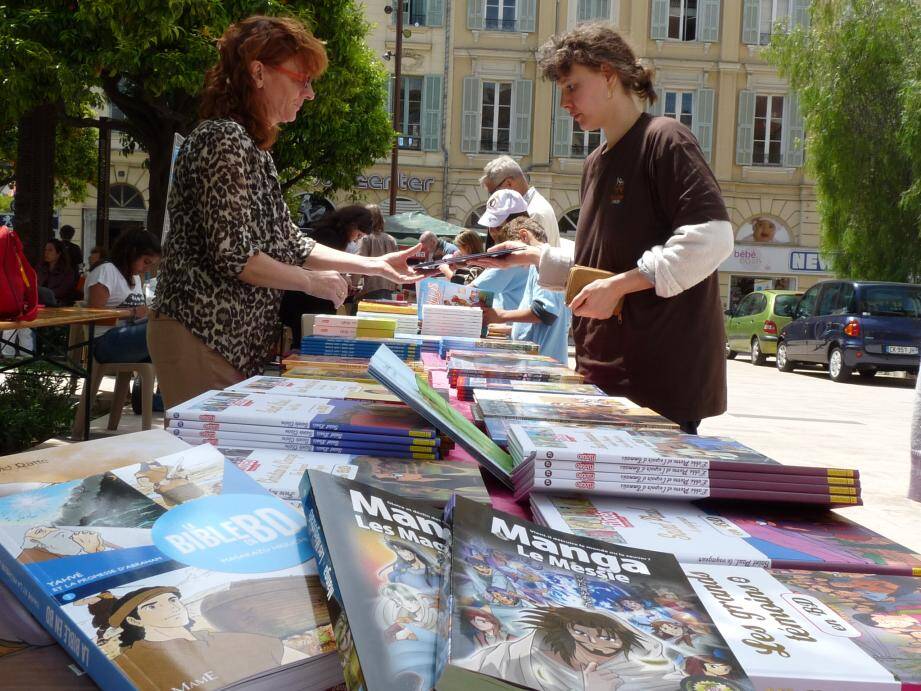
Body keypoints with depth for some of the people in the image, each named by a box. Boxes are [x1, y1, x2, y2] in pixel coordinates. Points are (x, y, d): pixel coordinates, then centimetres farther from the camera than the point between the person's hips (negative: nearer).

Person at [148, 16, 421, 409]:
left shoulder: (252, 147, 17)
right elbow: (233, 255, -20)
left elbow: (290, 244, 19)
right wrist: (312, 282, -9)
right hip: (202, 335, -10)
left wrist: (376, 265, 15)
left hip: (235, 339, 10)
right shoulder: (223, 140, -14)